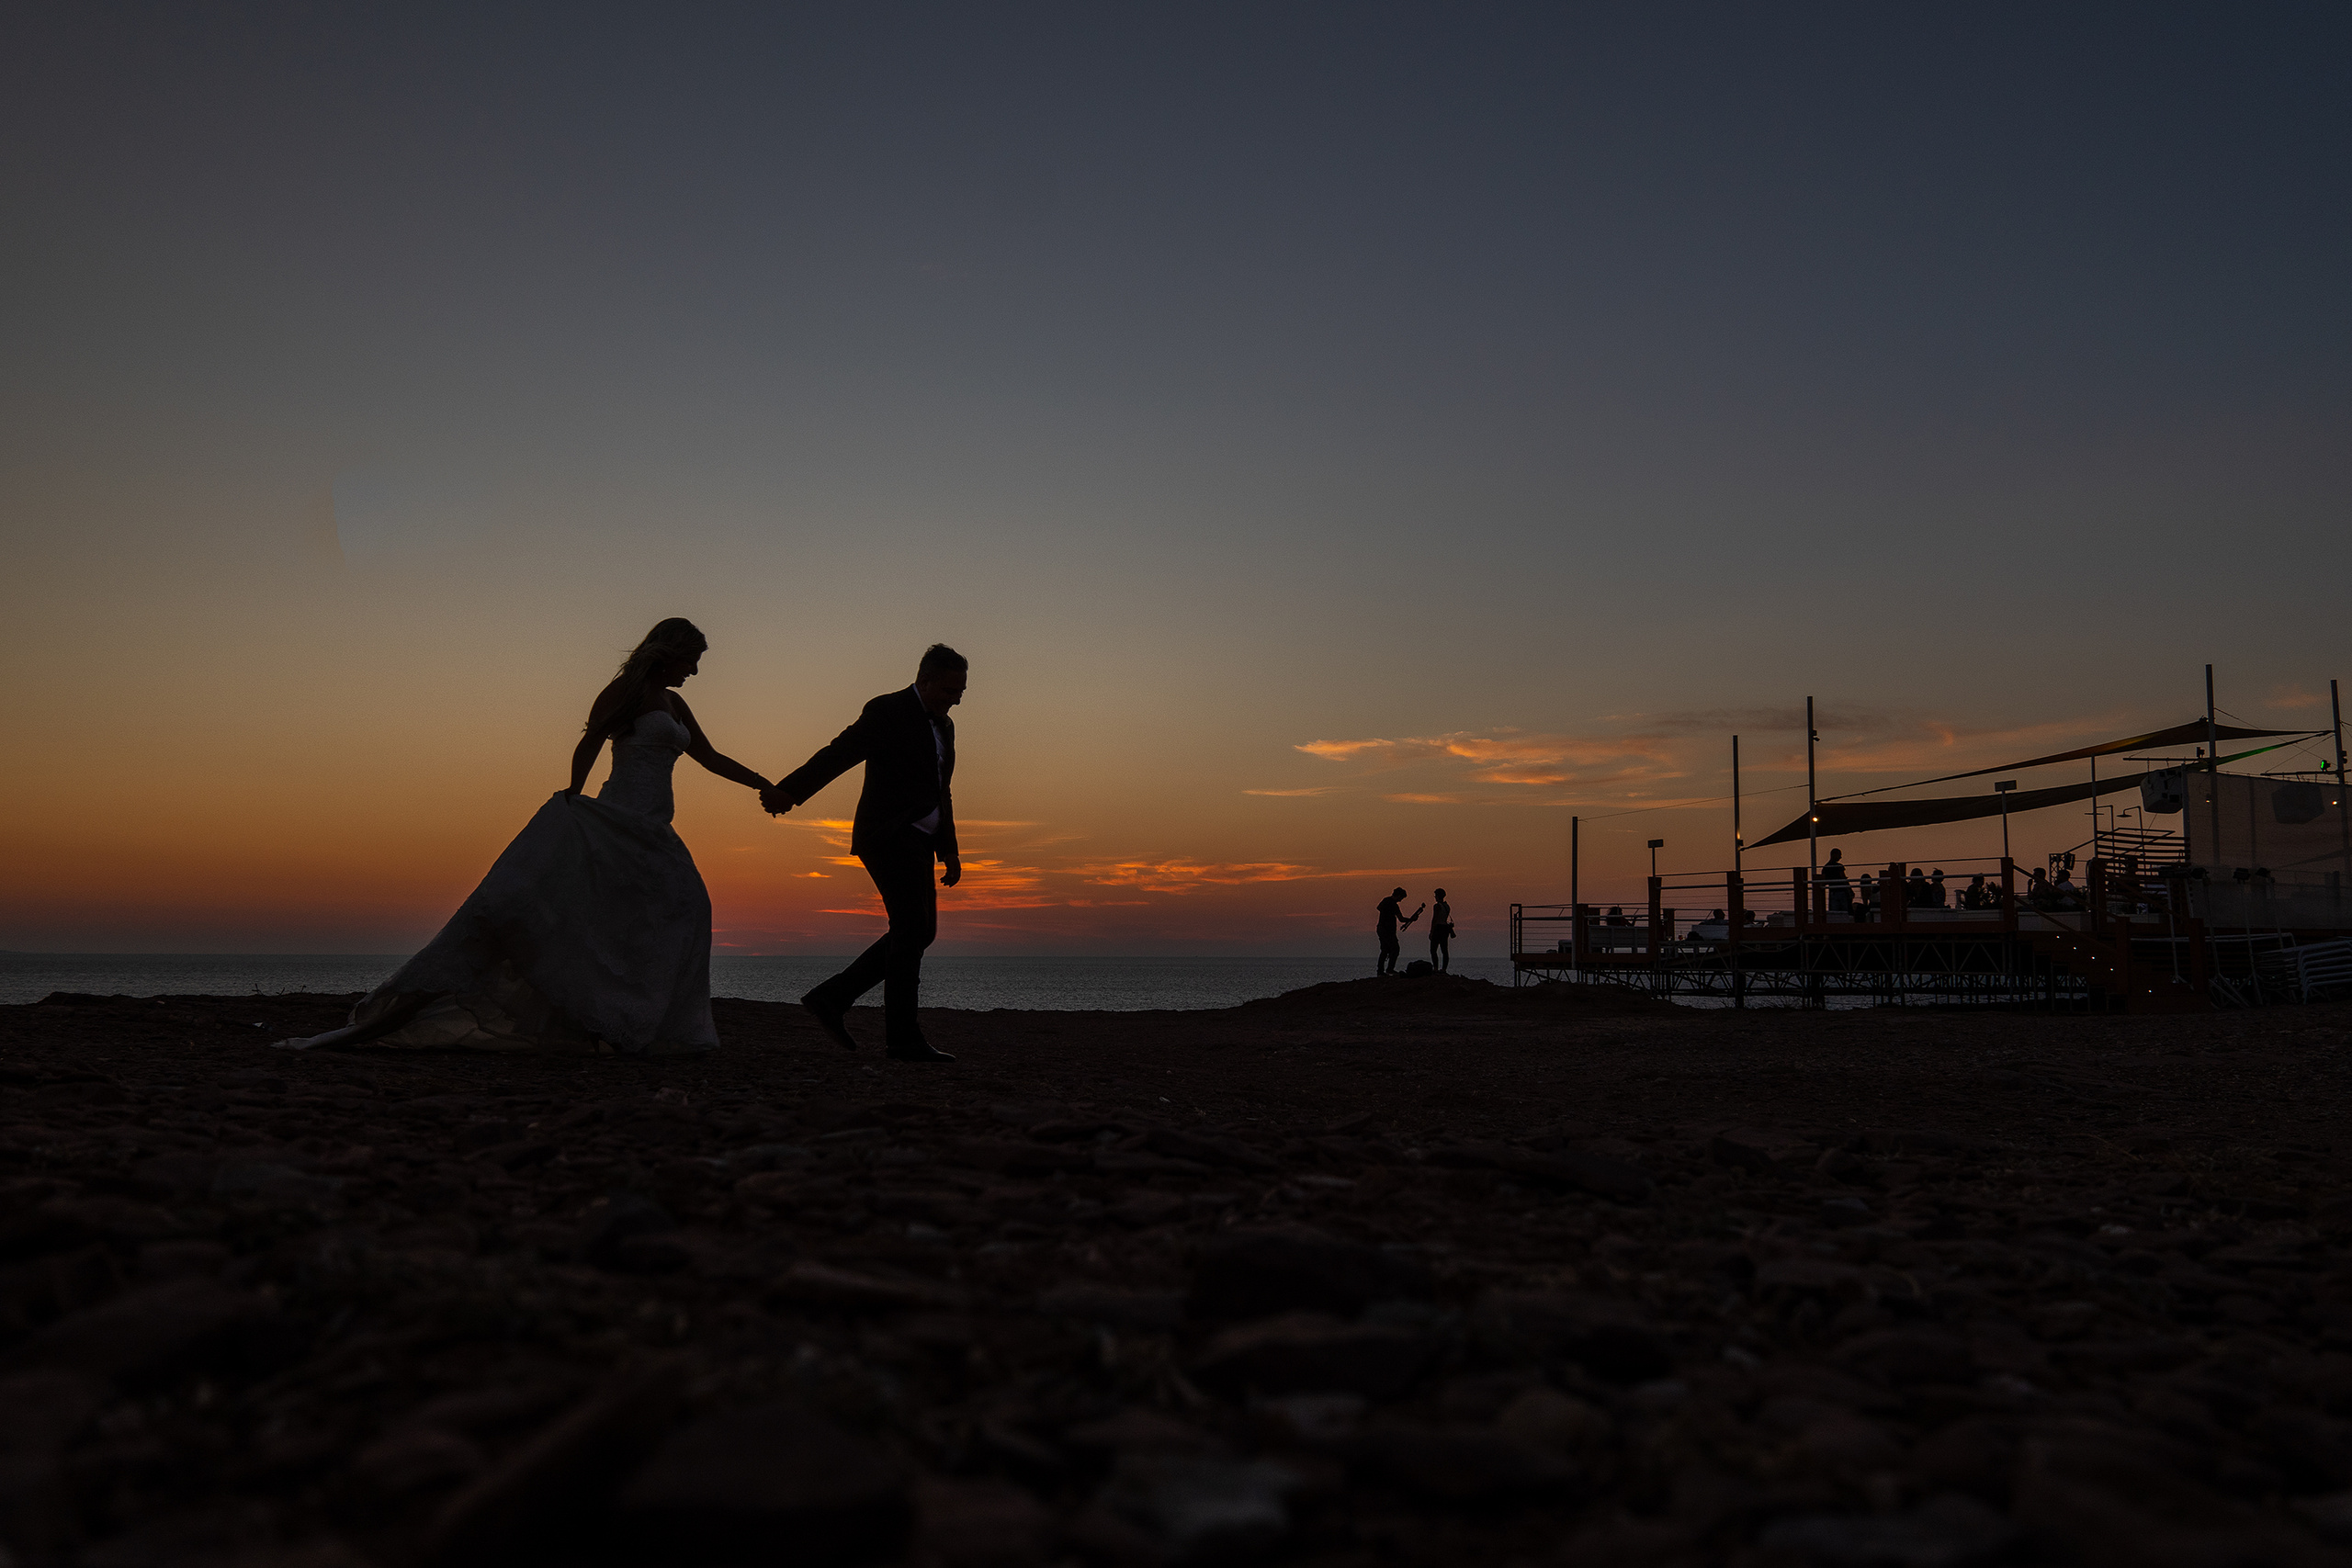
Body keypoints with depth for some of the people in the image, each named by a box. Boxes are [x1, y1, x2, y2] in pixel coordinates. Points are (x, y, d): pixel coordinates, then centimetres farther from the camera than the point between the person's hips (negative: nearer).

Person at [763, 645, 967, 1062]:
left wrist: (949, 852, 22)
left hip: (916, 842, 9)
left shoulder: (943, 725, 19)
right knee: (911, 932, -12)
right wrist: (788, 791, -28)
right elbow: (838, 753, -17)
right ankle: (903, 1039, -8)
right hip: (890, 836, -9)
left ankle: (831, 998, 12)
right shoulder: (887, 711, -7)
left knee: (919, 932, 8)